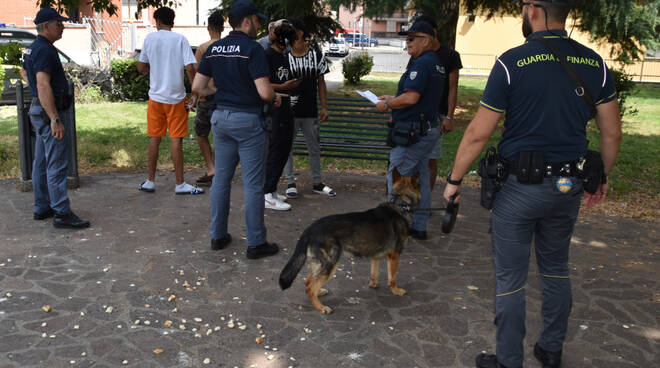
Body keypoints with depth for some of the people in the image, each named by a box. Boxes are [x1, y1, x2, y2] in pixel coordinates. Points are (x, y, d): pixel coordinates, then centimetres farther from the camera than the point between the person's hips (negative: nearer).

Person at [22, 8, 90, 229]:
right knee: (57, 165, -9)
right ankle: (62, 214, -7)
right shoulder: (44, 50, -18)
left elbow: (24, 71, 35)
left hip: (39, 110, 11)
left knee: (41, 163, 14)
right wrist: (55, 119, -29)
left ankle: (42, 208, 23)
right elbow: (43, 86, -27)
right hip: (48, 111, -11)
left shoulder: (34, 48, 15)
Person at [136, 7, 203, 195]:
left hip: (156, 96, 2)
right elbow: (190, 68, -13)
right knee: (176, 139, 1)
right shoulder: (180, 39, -4)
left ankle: (150, 181, 18)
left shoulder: (150, 38, 3)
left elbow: (141, 68, 7)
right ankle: (180, 184, 5)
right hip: (176, 96, -2)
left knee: (154, 138, 11)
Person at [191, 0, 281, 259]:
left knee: (221, 178, 14)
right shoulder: (252, 48, -13)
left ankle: (217, 235, 23)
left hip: (221, 117, 7)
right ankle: (255, 243, 7)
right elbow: (264, 92, -21)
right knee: (252, 183, 0)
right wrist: (275, 97, 1)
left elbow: (197, 88, 7)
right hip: (248, 120, -7)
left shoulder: (213, 49, 7)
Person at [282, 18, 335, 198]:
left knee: (314, 148, 11)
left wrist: (324, 107, 3)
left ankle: (317, 182, 25)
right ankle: (290, 182, 19)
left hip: (310, 112, 1)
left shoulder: (316, 55, 1)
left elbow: (321, 83, 6)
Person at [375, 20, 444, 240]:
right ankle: (419, 227, 22)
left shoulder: (421, 64, -16)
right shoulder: (435, 64, 17)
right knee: (420, 179, 14)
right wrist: (393, 99, 18)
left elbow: (411, 98, -24)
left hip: (413, 132, -11)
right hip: (428, 129, 11)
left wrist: (387, 104, -8)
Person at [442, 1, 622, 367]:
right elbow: (612, 133, 6)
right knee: (555, 268, 22)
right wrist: (601, 178, 21)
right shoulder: (595, 63, 2)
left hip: (520, 186, -5)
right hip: (569, 186, 5)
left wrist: (454, 180, -1)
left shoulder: (512, 62, -13)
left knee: (510, 276, 8)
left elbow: (477, 134, -13)